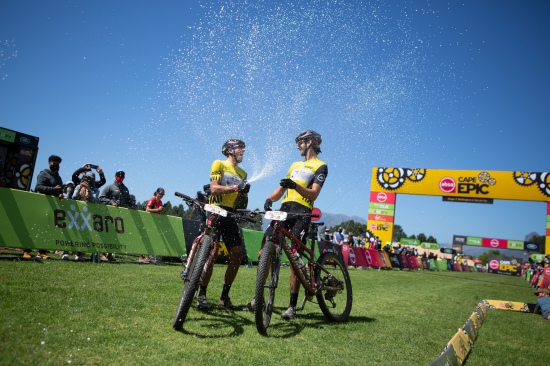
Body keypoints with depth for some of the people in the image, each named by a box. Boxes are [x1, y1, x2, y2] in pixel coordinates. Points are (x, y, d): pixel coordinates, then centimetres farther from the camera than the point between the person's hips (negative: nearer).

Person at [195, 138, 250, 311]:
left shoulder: (242, 173, 21)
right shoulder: (219, 164, 4)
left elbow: (242, 201, 17)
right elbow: (214, 188, -10)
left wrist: (244, 196, -6)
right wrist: (235, 188, -20)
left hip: (231, 217, 6)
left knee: (237, 256, -2)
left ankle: (224, 296, 9)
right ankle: (201, 295, 1)